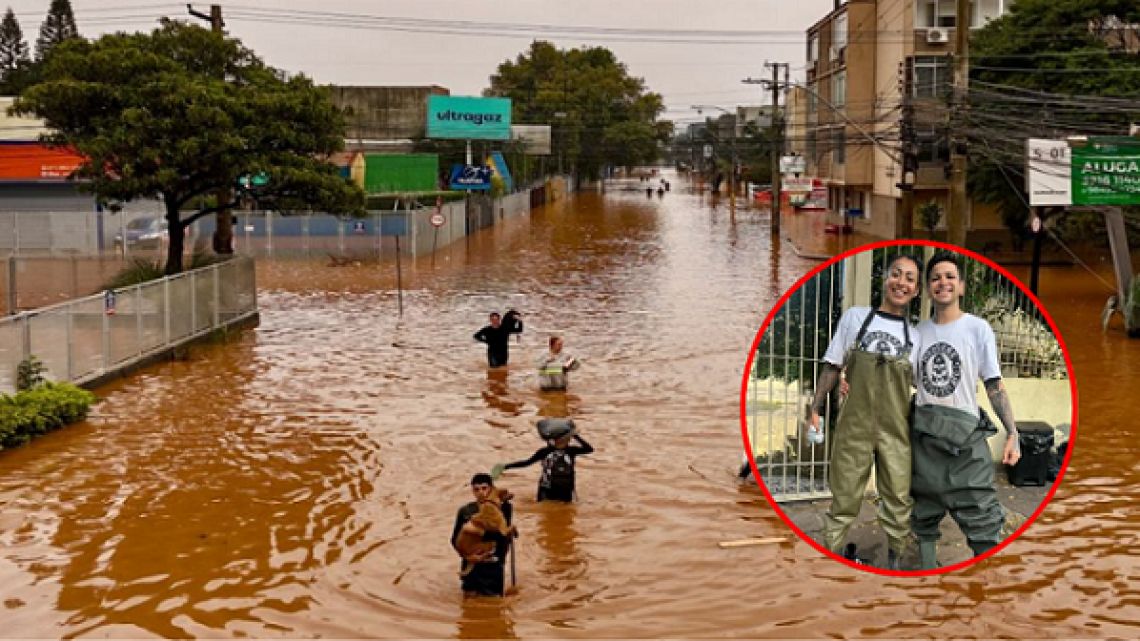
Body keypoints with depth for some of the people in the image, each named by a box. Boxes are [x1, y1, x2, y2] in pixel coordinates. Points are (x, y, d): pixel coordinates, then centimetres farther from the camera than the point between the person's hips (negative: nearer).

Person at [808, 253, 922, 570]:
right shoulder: (855, 317, 5)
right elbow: (832, 367, 7)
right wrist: (816, 408, 3)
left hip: (897, 431, 1)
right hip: (854, 425, -1)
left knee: (898, 500, 2)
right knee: (843, 499, 2)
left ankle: (894, 562, 16)